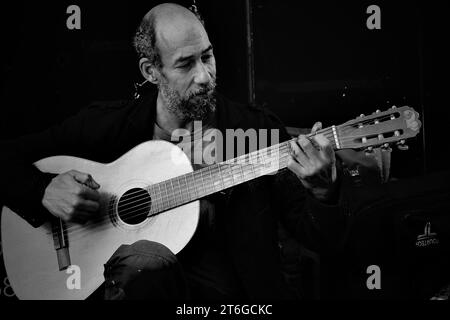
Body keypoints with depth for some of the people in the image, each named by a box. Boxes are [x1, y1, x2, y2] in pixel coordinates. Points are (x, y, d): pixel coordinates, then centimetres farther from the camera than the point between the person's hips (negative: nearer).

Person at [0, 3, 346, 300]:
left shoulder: (258, 128, 1)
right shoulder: (110, 125, 3)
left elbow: (321, 237, 0)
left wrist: (323, 191, -22)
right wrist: (45, 191, -12)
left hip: (240, 290, 2)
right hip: (139, 283, -1)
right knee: (145, 259, -35)